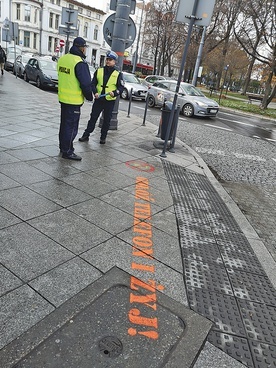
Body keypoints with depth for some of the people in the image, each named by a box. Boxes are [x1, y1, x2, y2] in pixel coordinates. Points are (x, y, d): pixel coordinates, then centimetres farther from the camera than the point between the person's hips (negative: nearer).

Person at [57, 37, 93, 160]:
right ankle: (67, 151, 6)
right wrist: (89, 97, -4)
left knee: (64, 123, 19)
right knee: (71, 126, -1)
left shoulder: (62, 59, 7)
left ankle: (63, 146, 32)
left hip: (62, 98, 8)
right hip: (74, 100, -8)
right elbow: (86, 83, -19)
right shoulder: (80, 63, -19)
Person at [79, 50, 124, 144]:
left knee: (107, 120, 7)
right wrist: (95, 92, -14)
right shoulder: (99, 71, 6)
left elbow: (121, 87, -2)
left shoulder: (118, 74, 0)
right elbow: (93, 84, 6)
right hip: (98, 99, 2)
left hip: (110, 101, -1)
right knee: (93, 117, 5)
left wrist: (114, 93, -22)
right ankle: (86, 135, 14)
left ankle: (103, 137, 20)